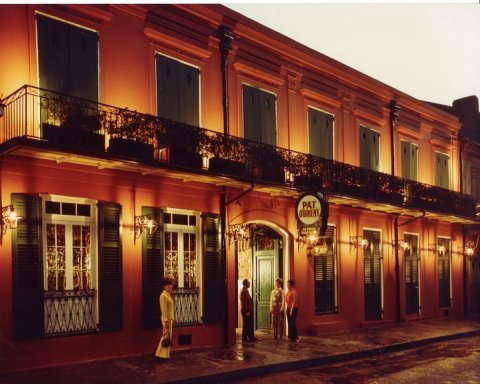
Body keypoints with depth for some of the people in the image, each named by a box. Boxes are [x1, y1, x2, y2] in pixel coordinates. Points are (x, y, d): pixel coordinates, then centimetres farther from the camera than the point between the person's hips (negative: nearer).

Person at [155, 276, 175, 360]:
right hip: (167, 319, -10)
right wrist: (166, 321, -22)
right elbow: (164, 310, -19)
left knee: (166, 336, 14)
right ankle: (164, 355, 0)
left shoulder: (168, 295, 16)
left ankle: (160, 353, 21)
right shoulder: (163, 296, -14)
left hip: (170, 318, 10)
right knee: (167, 336, -6)